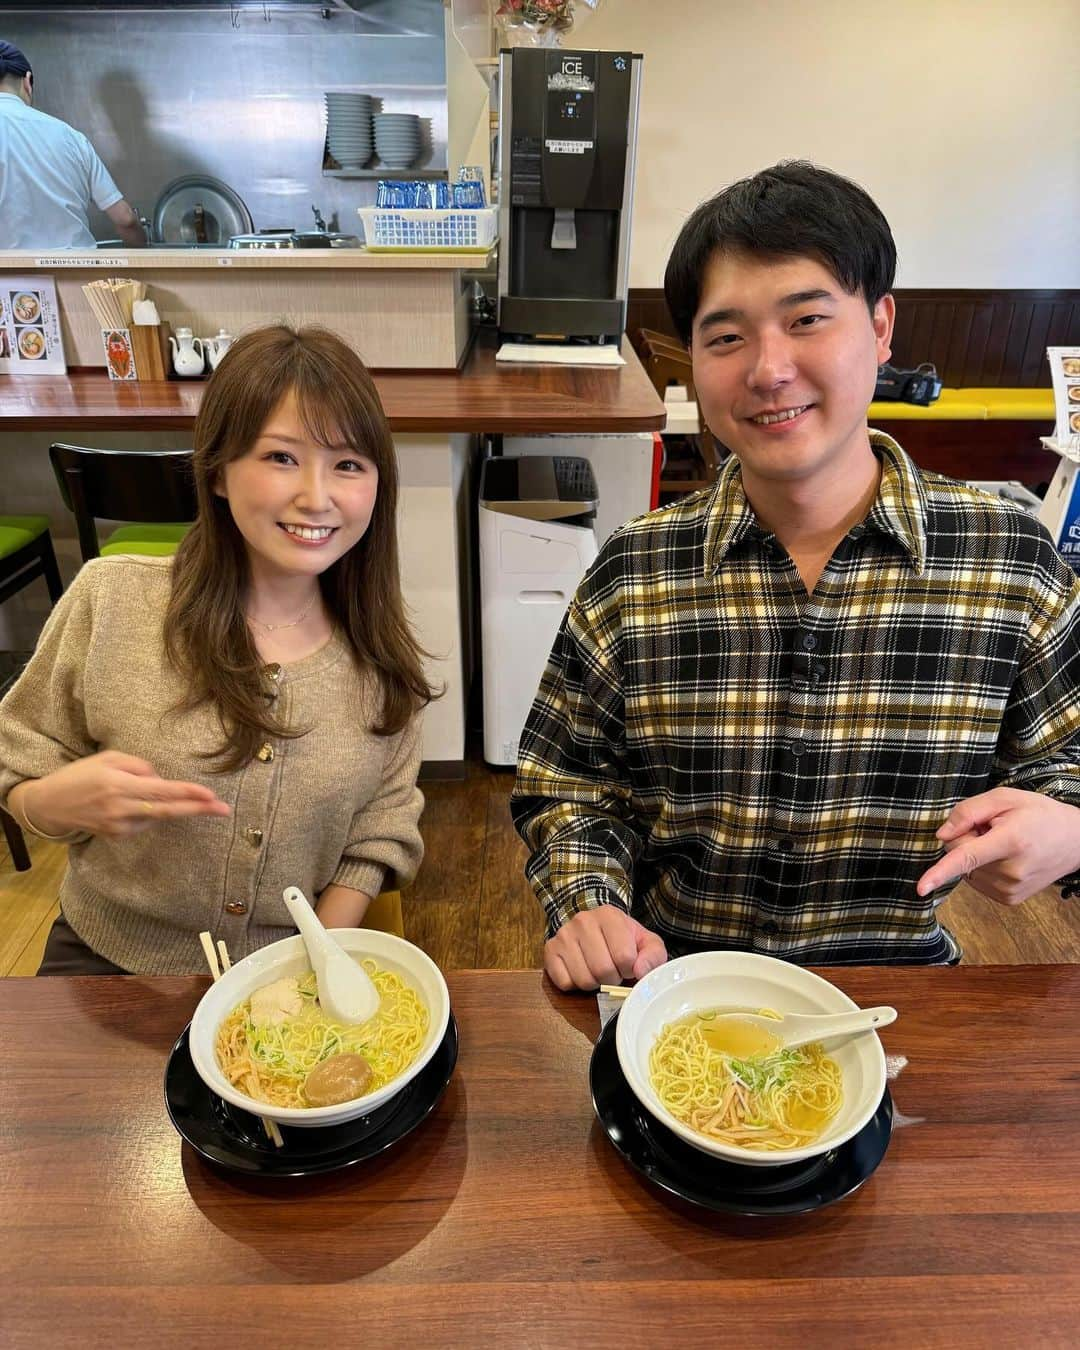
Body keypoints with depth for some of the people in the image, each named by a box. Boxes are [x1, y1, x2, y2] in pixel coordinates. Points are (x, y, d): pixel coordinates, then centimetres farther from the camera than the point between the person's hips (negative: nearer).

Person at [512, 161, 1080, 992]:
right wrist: (589, 909, -14)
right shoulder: (632, 576, -6)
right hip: (673, 983, 0)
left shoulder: (1011, 561, -4)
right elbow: (572, 793, 3)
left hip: (896, 987, 1)